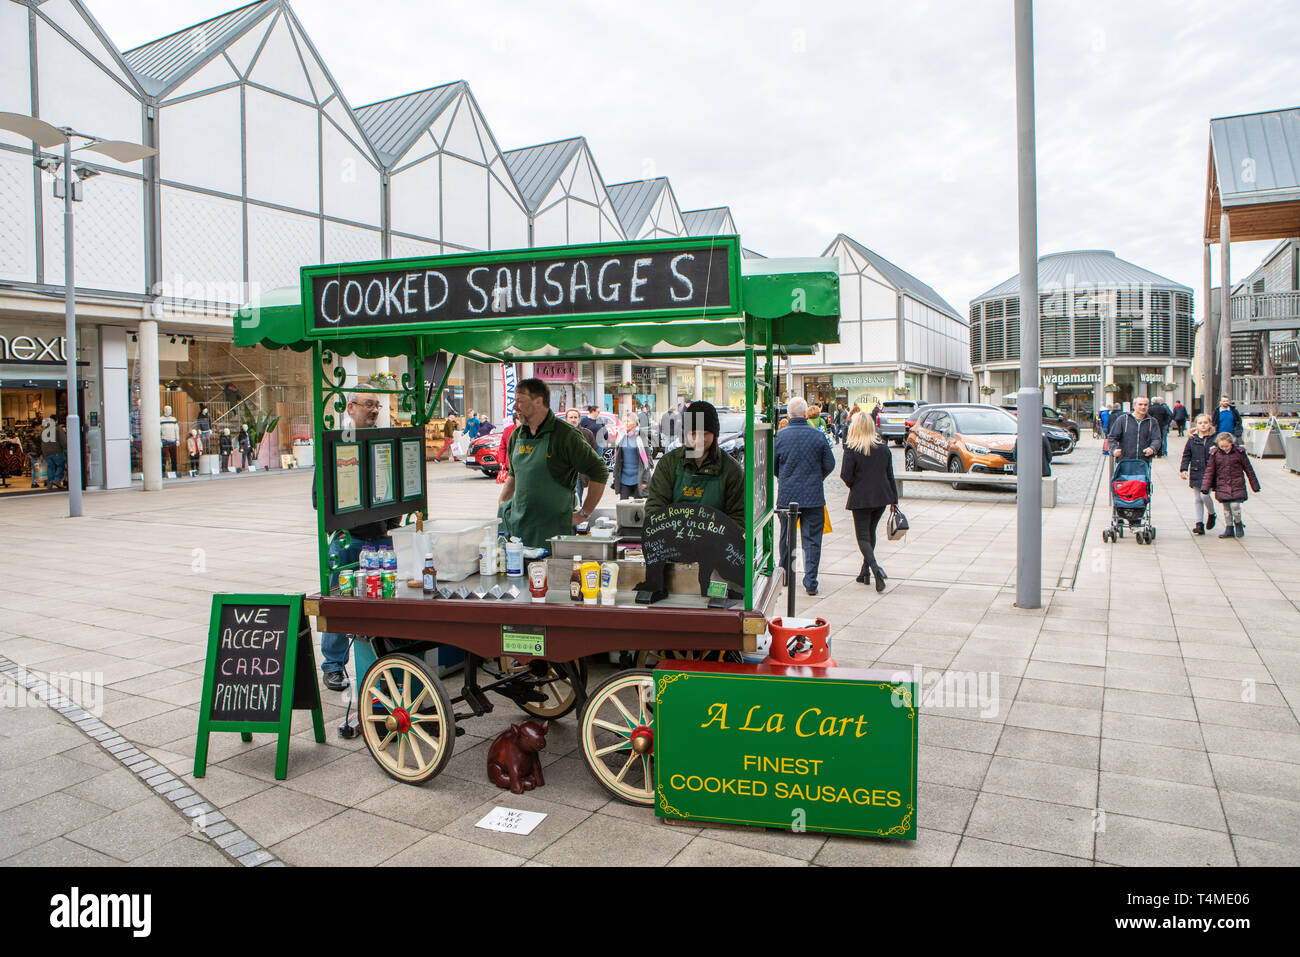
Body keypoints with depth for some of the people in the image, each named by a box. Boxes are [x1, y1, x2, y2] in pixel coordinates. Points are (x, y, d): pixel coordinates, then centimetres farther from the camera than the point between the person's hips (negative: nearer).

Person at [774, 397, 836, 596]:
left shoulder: (780, 436, -5)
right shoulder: (818, 436, -6)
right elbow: (829, 465, 1)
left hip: (786, 496, 1)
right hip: (813, 496, -1)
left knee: (786, 537, 16)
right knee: (812, 539, 4)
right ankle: (810, 582, 0)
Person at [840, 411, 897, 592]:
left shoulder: (852, 449, -13)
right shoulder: (883, 446, 2)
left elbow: (846, 476, -13)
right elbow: (890, 474, 7)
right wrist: (894, 498, 13)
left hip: (861, 498, -5)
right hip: (882, 496, 5)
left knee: (862, 536, 2)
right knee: (871, 532, 20)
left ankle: (875, 567, -22)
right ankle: (865, 572, 26)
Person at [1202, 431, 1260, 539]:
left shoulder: (1239, 452, -3)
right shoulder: (1215, 454, 0)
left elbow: (1248, 469, 5)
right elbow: (1209, 471, 3)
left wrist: (1255, 485, 9)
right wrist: (1205, 487, -4)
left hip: (1237, 485, -2)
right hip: (1222, 486, 2)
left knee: (1235, 505, -11)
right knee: (1226, 508, 6)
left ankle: (1238, 524, 14)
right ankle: (1229, 529, 16)